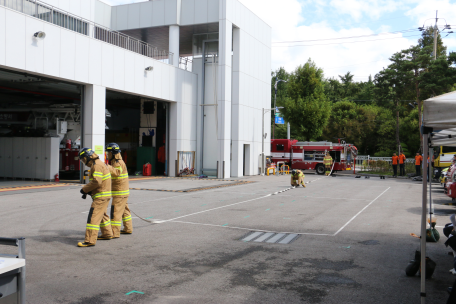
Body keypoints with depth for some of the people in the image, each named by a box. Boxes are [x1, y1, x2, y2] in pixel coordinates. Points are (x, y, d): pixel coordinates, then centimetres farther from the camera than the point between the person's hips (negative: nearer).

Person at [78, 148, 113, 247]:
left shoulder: (97, 165, -17)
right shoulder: (97, 164, 17)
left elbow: (96, 181, -26)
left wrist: (84, 189, -14)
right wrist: (89, 191, 6)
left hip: (101, 196, -11)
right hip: (103, 195, 11)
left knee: (93, 217, -12)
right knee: (102, 215, 23)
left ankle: (90, 240, -14)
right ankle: (107, 234, 37)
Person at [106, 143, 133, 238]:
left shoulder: (119, 163, -16)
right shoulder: (114, 162, 17)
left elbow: (117, 172, -37)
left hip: (120, 192, -11)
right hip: (123, 191, 11)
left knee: (116, 211, -10)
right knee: (124, 210, 18)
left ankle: (115, 233, -10)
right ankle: (128, 229, 28)